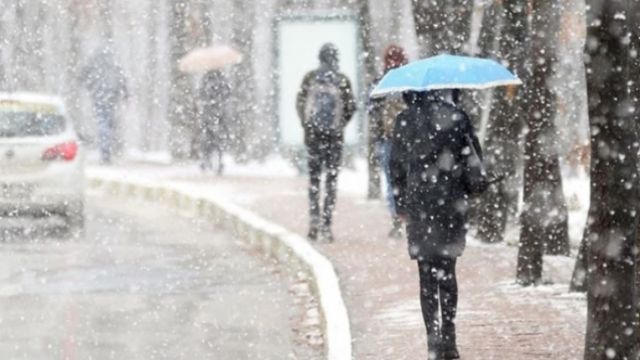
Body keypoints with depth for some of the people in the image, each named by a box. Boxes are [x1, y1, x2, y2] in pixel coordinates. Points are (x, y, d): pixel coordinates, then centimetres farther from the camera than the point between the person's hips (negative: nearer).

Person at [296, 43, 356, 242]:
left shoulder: (310, 78, -1)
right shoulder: (342, 80, -5)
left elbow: (300, 102, 0)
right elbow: (351, 106, -4)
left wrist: (306, 123, 12)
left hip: (313, 132, 1)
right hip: (335, 135, -1)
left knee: (314, 177, 13)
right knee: (332, 178, 4)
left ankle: (314, 216, -3)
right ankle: (326, 224, -2)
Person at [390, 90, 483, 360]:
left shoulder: (404, 121, -1)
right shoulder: (457, 118, -6)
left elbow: (396, 165, 4)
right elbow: (474, 159, -3)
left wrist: (400, 203, 13)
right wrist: (469, 192, 11)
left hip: (418, 203, 0)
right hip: (451, 203, 0)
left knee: (427, 274, 5)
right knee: (447, 272, 11)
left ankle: (434, 338, -2)